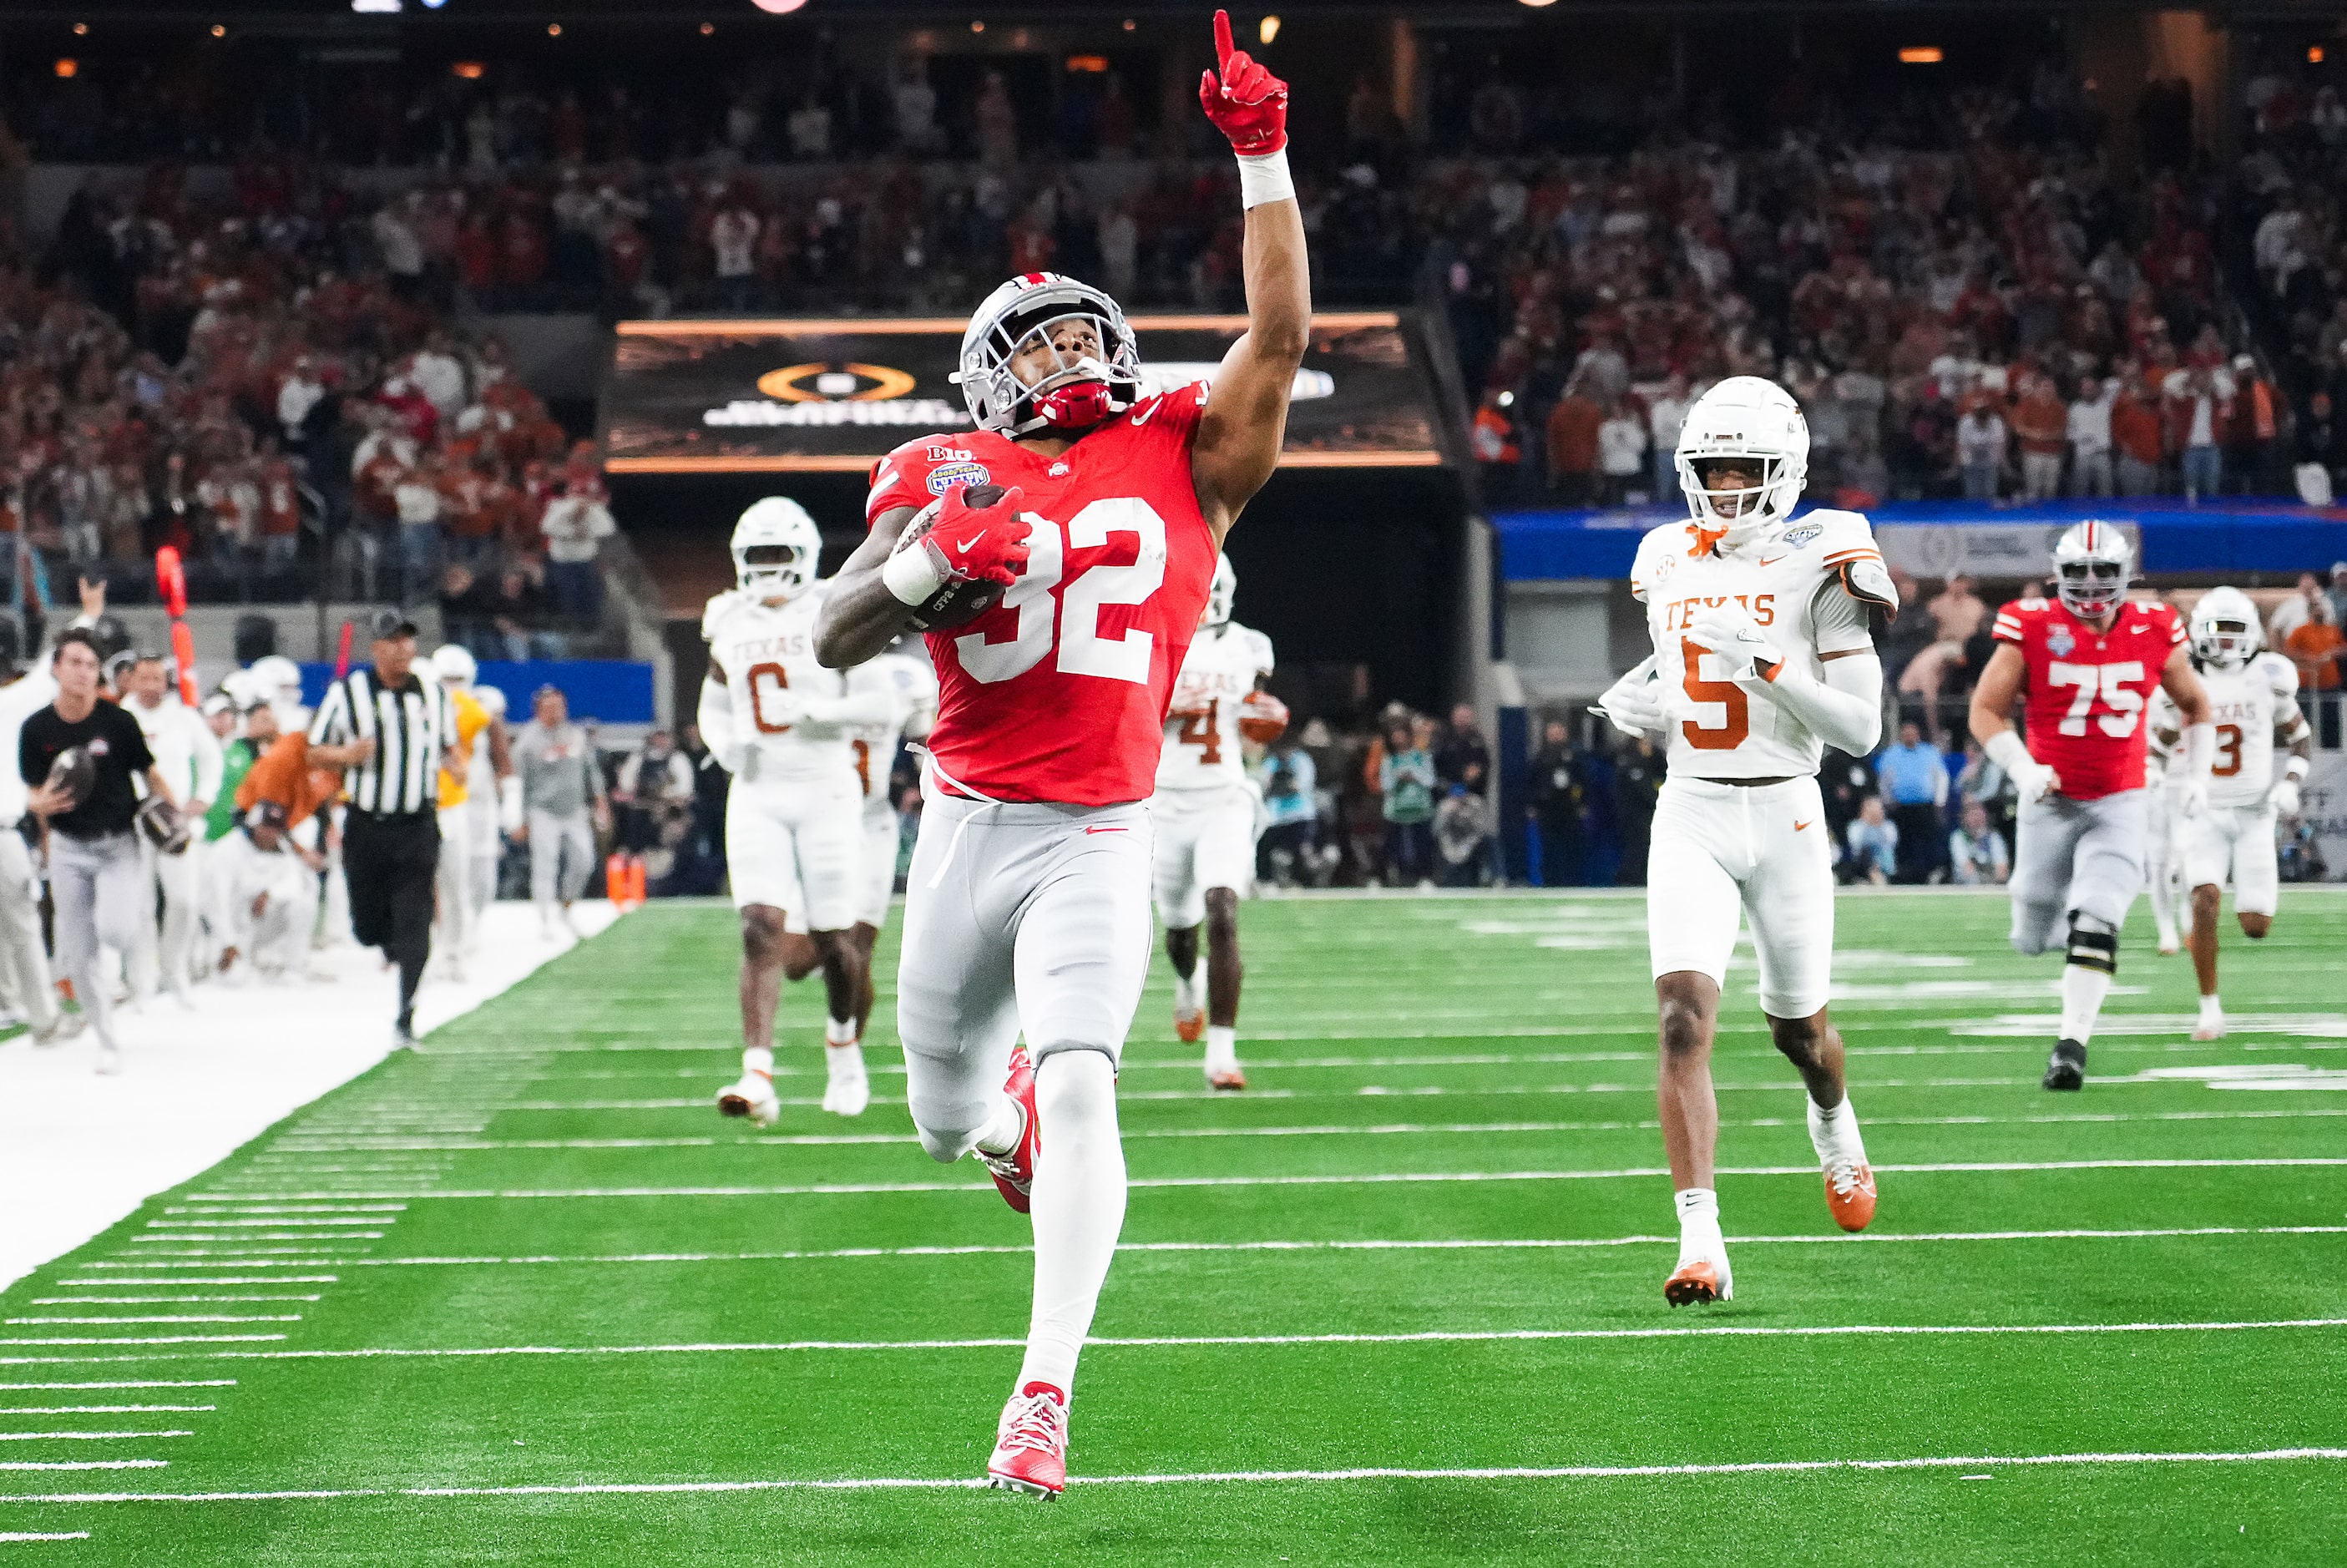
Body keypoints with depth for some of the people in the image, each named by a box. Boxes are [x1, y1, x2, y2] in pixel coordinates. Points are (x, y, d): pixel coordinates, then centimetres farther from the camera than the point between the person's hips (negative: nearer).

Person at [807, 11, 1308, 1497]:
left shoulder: (1183, 459, 5)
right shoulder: (944, 478, 6)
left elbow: (1281, 332, -7)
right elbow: (836, 639, 2)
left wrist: (1262, 156, -12)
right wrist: (926, 561, -17)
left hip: (1096, 842, -2)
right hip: (966, 829, 3)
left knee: (1077, 1092, -22)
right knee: (948, 1118, 15)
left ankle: (1044, 1395, -21)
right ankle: (1015, 1115, 54)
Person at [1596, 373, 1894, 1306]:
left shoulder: (1817, 565, -7)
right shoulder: (1670, 563, 8)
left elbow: (1862, 730, -11)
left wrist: (1768, 665, -22)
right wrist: (1636, 707, 1)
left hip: (1784, 816, -2)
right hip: (1689, 814, 2)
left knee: (1797, 1028, 17)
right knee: (1684, 1020, -17)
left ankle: (1834, 1124, 54)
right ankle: (1701, 1245, -23)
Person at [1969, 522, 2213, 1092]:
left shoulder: (2153, 633, -3)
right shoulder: (2033, 629, -11)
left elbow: (2194, 705, 14)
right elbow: (1985, 710, -8)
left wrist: (2194, 774, 4)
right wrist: (2022, 767, -22)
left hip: (2118, 803, 0)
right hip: (2050, 801, 0)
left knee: (2095, 927, -19)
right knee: (2033, 940, 11)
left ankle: (2072, 1044, -14)